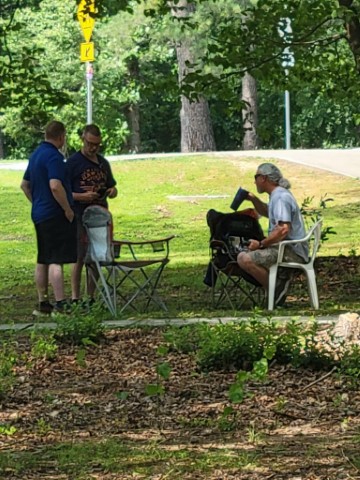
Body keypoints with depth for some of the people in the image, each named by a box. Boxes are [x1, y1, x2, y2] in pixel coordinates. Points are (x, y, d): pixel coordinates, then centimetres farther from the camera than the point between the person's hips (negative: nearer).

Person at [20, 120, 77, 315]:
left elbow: (25, 185, 23)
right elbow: (55, 186, -27)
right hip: (55, 215, -9)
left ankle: (43, 303, 16)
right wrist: (68, 209, -17)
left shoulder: (36, 155, 14)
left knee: (42, 260, 12)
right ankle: (61, 304, -14)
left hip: (39, 214, 9)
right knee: (56, 260, -11)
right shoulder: (54, 156, -16)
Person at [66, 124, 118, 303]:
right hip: (80, 217, -6)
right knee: (80, 258, -7)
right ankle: (75, 298, -4)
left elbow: (111, 185, 26)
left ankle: (91, 297, 14)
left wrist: (112, 191, 1)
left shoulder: (103, 163, 14)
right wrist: (82, 196, -22)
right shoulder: (73, 163, -5)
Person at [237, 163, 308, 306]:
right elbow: (267, 212, 41)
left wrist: (261, 244, -19)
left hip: (291, 252, -11)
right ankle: (280, 279, 4)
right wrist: (253, 199, 23)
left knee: (244, 259, -26)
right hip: (290, 249, 11)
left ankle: (277, 289, -16)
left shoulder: (280, 197, -15)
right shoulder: (278, 194, 19)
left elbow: (284, 229, -26)